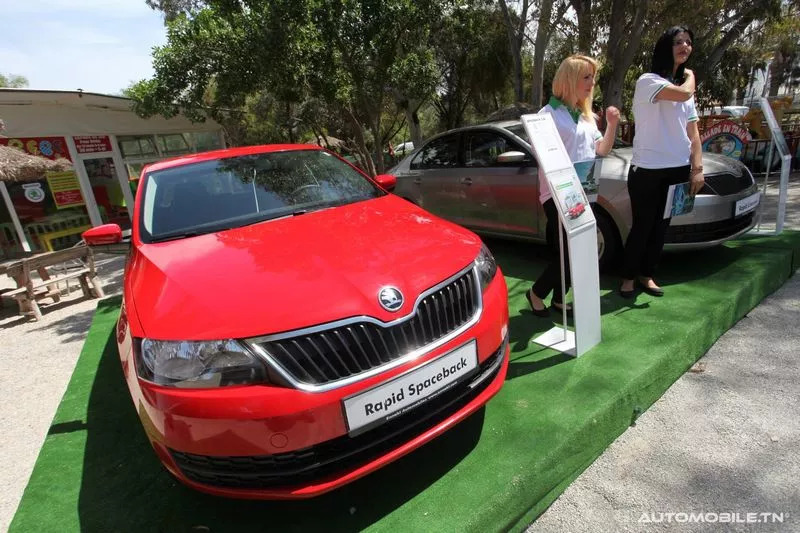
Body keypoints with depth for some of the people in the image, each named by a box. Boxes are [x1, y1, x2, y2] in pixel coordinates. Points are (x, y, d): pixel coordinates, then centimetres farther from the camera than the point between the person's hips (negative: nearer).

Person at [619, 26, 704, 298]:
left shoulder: (685, 88, 16)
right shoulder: (648, 81, -5)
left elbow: (693, 132, 12)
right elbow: (684, 94, -20)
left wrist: (697, 168, 2)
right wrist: (690, 75, 4)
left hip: (678, 170, 7)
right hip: (647, 170, -6)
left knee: (661, 226, 11)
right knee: (641, 227, 0)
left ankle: (646, 275, 24)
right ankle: (628, 277, 15)